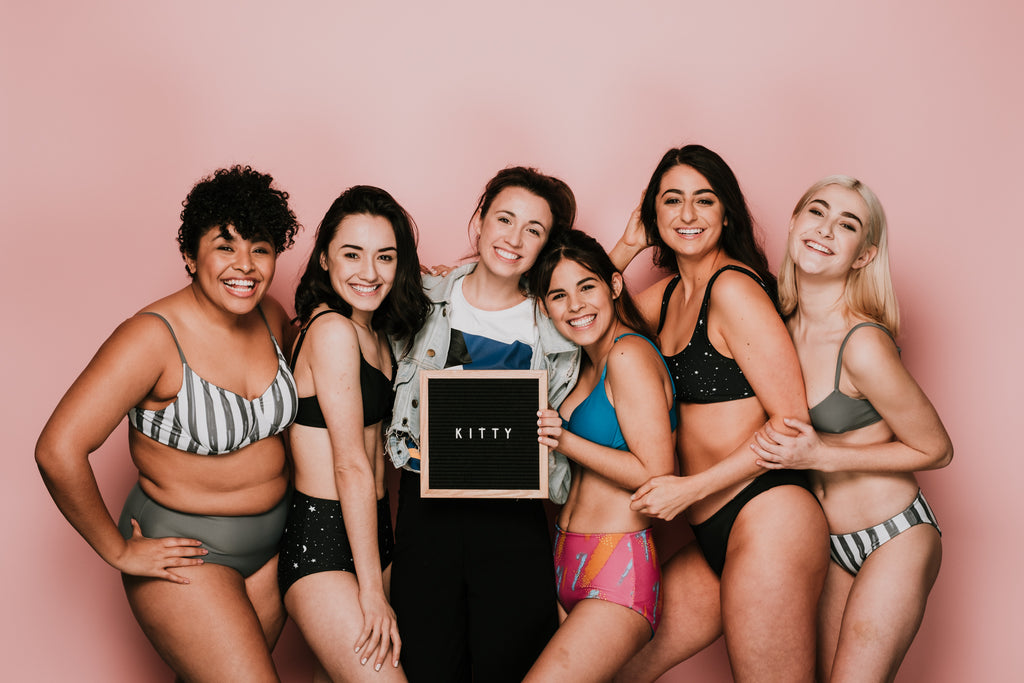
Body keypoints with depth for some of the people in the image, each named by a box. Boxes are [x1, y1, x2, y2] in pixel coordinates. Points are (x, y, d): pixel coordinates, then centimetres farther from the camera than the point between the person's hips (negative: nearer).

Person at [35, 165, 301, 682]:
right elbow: (58, 451, -27)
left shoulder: (271, 317, -2)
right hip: (188, 552, -6)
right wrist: (119, 552, -18)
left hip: (272, 542, 6)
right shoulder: (155, 338, -23)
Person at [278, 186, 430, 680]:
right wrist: (372, 590, -14)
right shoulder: (332, 329, -15)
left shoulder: (375, 331, 11)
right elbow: (351, 466, -16)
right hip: (322, 541, -9)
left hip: (371, 532, 9)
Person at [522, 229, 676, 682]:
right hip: (565, 561, 9)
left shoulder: (630, 354, -12)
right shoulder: (587, 364, 14)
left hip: (618, 571, -8)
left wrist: (565, 441, -16)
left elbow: (657, 475, -16)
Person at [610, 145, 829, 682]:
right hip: (712, 537, 9)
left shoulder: (733, 286, -11)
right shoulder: (668, 294, 14)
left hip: (767, 519, -9)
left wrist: (690, 488, -13)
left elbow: (792, 421, -14)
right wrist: (627, 247, 14)